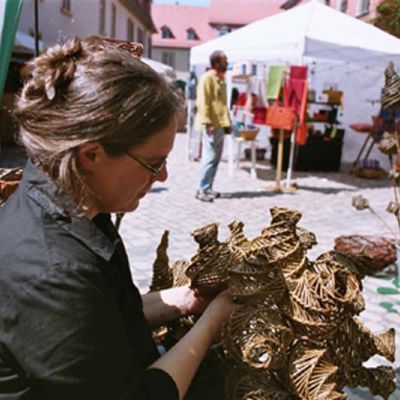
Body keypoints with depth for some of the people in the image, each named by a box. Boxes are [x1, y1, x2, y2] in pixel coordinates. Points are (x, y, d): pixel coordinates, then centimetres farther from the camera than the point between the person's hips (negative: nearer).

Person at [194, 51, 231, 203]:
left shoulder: (221, 79, 18)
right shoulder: (207, 78, -10)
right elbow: (203, 103, -16)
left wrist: (227, 123, 17)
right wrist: (207, 123, -22)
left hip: (220, 125, 9)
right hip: (211, 126, -9)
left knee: (216, 159, 10)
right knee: (209, 158, -9)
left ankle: (208, 188, 18)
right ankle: (202, 190, -2)